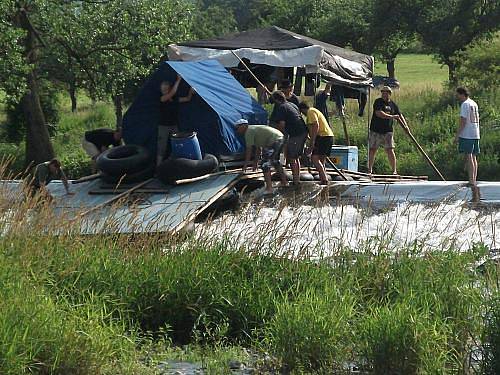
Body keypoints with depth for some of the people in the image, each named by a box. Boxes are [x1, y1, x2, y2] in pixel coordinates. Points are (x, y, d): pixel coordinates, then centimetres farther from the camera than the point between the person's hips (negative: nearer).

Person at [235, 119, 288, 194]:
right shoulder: (253, 129, 24)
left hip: (274, 141, -10)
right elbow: (258, 148, 28)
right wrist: (255, 162, 32)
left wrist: (245, 165, 0)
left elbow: (249, 150, -7)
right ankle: (284, 182, 38)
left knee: (265, 164, -5)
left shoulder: (248, 132, -6)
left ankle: (269, 188, -8)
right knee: (275, 161, 27)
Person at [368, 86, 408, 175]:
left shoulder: (393, 105, 8)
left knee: (390, 151, -6)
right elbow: (378, 113, -18)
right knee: (372, 150, 3)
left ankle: (394, 170, -1)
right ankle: (370, 169, 15)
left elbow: (400, 116, 12)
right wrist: (391, 116, -21)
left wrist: (405, 126, -3)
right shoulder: (378, 102, -3)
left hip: (387, 131, 2)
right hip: (375, 131, -2)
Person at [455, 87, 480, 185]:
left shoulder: (465, 104, -10)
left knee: (469, 157, -8)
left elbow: (463, 121, -16)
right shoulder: (474, 104, 17)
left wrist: (457, 135, -14)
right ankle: (474, 180, 10)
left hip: (467, 135, -9)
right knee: (473, 157, 10)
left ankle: (471, 181, -12)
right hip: (475, 135, 9)